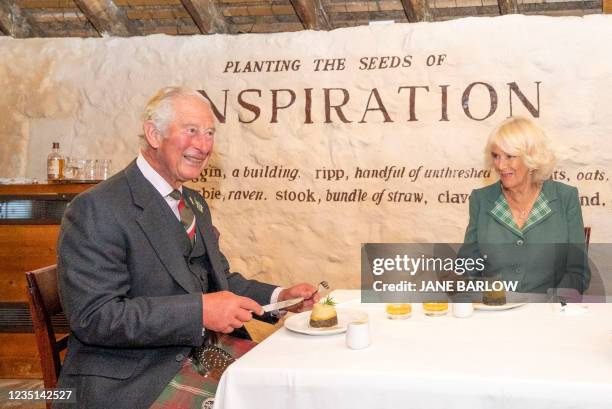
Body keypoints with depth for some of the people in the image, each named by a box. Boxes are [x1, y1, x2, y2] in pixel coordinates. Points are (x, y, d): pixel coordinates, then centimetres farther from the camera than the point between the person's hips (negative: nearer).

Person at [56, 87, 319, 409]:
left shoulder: (195, 204, 16)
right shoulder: (96, 210, -13)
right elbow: (92, 316, -21)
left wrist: (280, 297, 5)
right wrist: (199, 311, -26)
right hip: (131, 381, -8)